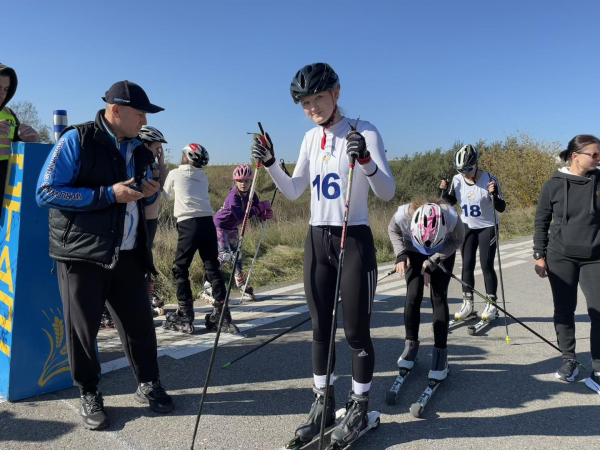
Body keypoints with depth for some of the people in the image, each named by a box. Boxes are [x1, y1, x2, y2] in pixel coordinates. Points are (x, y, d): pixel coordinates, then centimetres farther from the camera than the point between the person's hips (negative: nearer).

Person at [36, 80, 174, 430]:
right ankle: (90, 395, 26)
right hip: (82, 254, -5)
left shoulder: (138, 150, 11)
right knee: (82, 328, 7)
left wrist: (150, 193, -2)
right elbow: (46, 193, -15)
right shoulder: (77, 140, -8)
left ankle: (149, 384, 29)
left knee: (140, 323, 10)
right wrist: (108, 194, -20)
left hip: (129, 254, 5)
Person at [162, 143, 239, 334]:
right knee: (213, 269, 7)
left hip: (189, 225, -5)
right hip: (207, 223, 5)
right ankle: (222, 315, 5)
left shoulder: (175, 174, 9)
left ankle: (185, 317, 7)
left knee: (180, 269, 6)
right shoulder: (203, 178, 20)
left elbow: (167, 195, 24)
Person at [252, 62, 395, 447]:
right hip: (317, 241, 6)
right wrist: (270, 164, -2)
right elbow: (293, 191, 13)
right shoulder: (312, 138, 10)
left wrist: (365, 160, -32)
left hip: (354, 241, -5)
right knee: (320, 327, 12)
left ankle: (359, 408, 22)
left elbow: (387, 193, -15)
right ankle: (323, 403, 27)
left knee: (356, 331, 3)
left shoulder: (364, 132, -8)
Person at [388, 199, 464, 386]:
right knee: (413, 295, -6)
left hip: (443, 253, -1)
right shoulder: (403, 215, -37)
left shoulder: (452, 218, -39)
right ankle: (411, 344, 12)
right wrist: (401, 254, -23)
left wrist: (431, 262, -23)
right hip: (413, 252, 1)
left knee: (438, 296, -9)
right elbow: (393, 230, -11)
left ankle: (440, 351, 0)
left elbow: (457, 240, -16)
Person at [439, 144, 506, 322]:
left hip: (487, 227, -3)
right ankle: (468, 305, 15)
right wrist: (444, 191, -9)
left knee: (486, 266, -2)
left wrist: (493, 194, -33)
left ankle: (492, 305, 11)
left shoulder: (489, 179, -18)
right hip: (467, 228, 4)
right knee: (467, 266, 5)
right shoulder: (457, 180, -8)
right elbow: (451, 201, 9)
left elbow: (501, 208, -16)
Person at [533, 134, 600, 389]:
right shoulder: (554, 185, -4)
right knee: (564, 310, 8)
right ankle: (568, 360, 24)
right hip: (560, 258, -1)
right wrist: (539, 256, -1)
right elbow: (541, 222, 2)